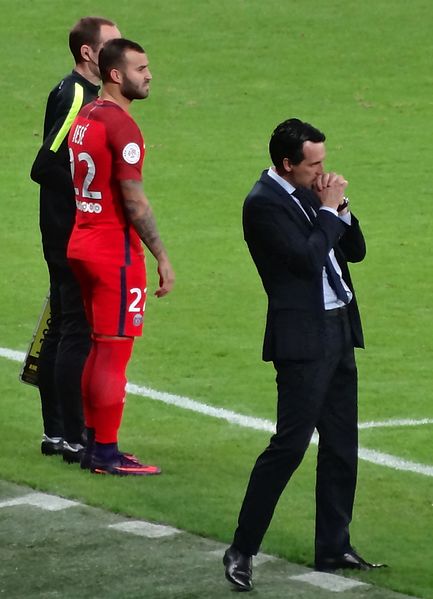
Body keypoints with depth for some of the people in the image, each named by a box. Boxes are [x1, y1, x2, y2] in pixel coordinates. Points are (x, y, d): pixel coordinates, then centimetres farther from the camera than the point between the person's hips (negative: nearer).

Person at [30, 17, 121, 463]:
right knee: (78, 331, -7)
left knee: (62, 329, 13)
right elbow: (45, 167, -22)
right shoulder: (75, 97, -16)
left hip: (70, 237, 10)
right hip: (75, 237, -10)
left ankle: (56, 431, 20)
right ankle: (72, 438, -4)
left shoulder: (86, 95, 14)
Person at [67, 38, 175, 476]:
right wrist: (162, 257, -15)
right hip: (116, 252, -9)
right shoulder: (120, 125, -16)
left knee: (99, 348, 16)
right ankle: (106, 454, -1)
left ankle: (93, 445, 20)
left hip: (82, 246, 9)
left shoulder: (85, 117, 12)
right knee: (114, 350, -4)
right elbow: (134, 201, -19)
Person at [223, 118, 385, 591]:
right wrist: (329, 209, -11)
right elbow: (307, 259, -22)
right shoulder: (263, 203, -13)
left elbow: (355, 250, 16)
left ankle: (333, 547, 19)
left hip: (338, 331, 9)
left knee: (341, 445, 11)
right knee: (289, 444, -10)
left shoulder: (310, 194, 13)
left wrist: (338, 209, -1)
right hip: (303, 337, -9)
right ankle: (241, 551, -4)